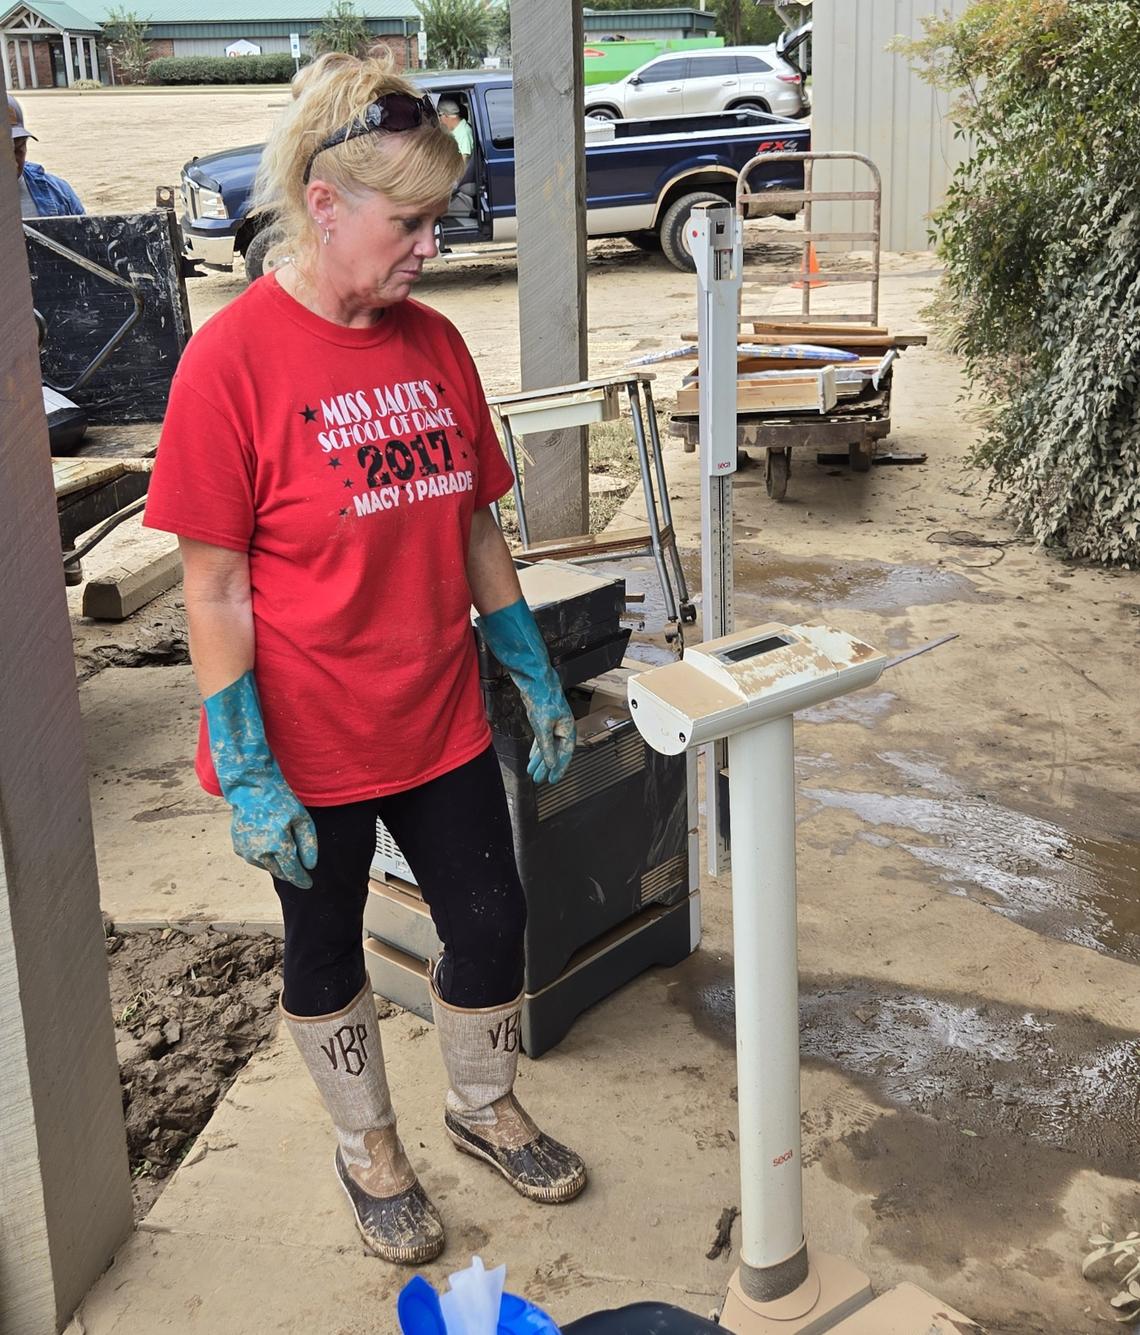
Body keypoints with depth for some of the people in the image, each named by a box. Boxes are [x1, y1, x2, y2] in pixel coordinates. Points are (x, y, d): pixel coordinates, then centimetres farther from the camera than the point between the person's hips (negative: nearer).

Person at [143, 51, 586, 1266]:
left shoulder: (433, 343, -1)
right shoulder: (232, 360, -19)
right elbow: (213, 589, -16)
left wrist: (537, 678, 10)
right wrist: (247, 776, -16)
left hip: (440, 725, 5)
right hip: (310, 749, -5)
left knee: (491, 919, 15)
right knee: (326, 950, 16)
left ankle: (484, 1106, 44)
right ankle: (368, 1149, 41)